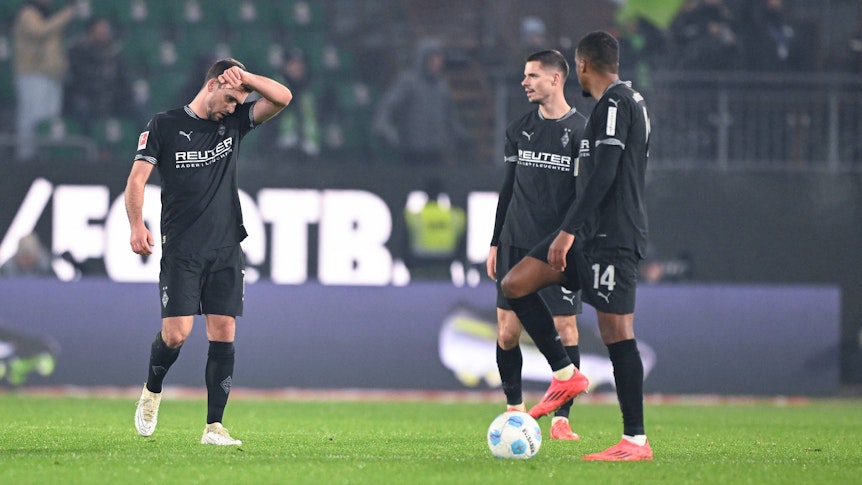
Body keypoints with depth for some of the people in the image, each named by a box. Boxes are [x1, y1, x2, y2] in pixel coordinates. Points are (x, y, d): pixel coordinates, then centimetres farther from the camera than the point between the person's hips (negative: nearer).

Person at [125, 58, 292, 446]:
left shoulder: (234, 122, 12)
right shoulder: (164, 125, 2)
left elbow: (282, 98, 4)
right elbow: (137, 179, -2)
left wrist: (244, 76, -7)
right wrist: (137, 226, -16)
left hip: (226, 250, 3)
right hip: (181, 251, -3)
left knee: (223, 333, -4)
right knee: (176, 334, -11)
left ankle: (214, 426, -1)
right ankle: (152, 390, 20)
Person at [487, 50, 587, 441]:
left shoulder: (580, 131, -2)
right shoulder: (518, 130, 11)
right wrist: (495, 242, 13)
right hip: (516, 244, 4)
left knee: (565, 328, -6)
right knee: (508, 330, 0)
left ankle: (561, 418, -1)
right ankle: (514, 406, 18)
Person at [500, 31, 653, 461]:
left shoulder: (614, 102, -12)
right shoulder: (631, 100, 19)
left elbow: (603, 173, -22)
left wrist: (569, 230, -24)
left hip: (612, 235, -10)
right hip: (592, 232, 10)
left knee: (616, 332, -9)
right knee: (515, 284, 4)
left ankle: (636, 441, -7)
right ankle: (565, 376, 5)